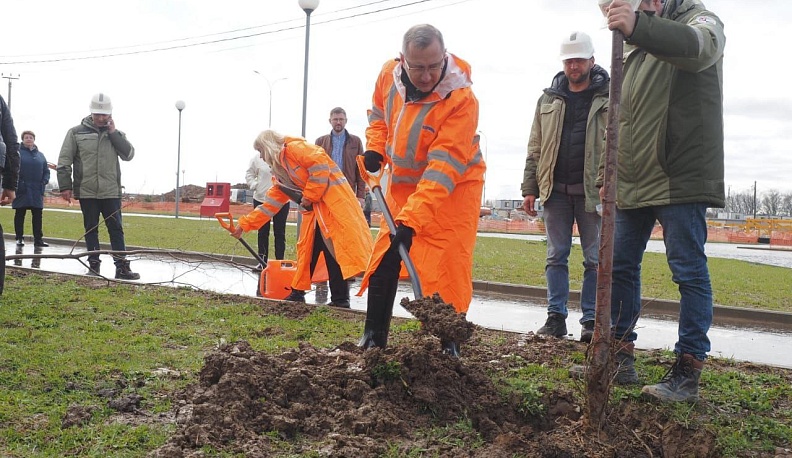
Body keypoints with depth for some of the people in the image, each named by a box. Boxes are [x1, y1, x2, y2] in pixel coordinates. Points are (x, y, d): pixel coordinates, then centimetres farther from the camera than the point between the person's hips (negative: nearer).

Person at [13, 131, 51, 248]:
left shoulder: (40, 155, 15)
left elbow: (46, 171, 19)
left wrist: (44, 181, 2)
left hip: (37, 191, 4)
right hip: (21, 190, -4)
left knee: (37, 215, 2)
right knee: (20, 214, 4)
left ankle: (38, 239, 5)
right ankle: (19, 238, 11)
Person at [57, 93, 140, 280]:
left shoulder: (116, 134, 10)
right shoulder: (76, 132, 3)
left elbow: (129, 154, -4)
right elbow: (64, 161, 2)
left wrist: (113, 133, -6)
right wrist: (65, 186, -4)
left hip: (111, 192, 1)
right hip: (86, 191, -1)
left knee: (116, 229, 0)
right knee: (91, 229, 7)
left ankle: (122, 267, 2)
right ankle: (94, 265, 15)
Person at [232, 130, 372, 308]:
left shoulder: (294, 148, -7)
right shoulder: (281, 172, 20)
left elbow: (320, 163, -20)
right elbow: (270, 203, 22)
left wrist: (309, 196, -15)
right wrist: (244, 224, 21)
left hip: (333, 202, -10)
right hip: (314, 209, 10)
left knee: (335, 250, -10)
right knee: (307, 248, 12)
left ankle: (340, 300, -7)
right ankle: (298, 293, 22)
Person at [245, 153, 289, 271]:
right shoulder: (257, 158, -4)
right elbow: (249, 174, 7)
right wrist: (255, 186, -7)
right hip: (261, 199, 2)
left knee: (279, 233, 6)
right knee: (262, 232, 9)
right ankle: (263, 262, 18)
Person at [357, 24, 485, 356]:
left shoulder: (461, 99, -29)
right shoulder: (389, 74, -10)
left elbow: (442, 169, -34)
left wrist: (411, 220, -40)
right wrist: (375, 147, -5)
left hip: (453, 186, -5)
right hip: (402, 181, 6)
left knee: (447, 269, -9)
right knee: (384, 260, 7)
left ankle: (448, 343, 6)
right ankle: (373, 338, 18)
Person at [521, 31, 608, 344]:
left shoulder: (609, 98, 3)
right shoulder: (549, 99, 13)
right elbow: (535, 148, 13)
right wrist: (530, 188, 6)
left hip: (592, 190, -3)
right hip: (556, 189, 3)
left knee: (595, 258, 2)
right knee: (556, 256, 5)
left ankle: (591, 320, 10)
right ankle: (556, 317, 12)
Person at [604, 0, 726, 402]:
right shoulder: (634, 53, 22)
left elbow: (699, 45, -26)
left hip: (681, 179, -7)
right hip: (632, 183, 8)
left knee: (689, 271, -4)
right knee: (620, 266, 9)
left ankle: (688, 372, 1)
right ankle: (620, 357, 20)